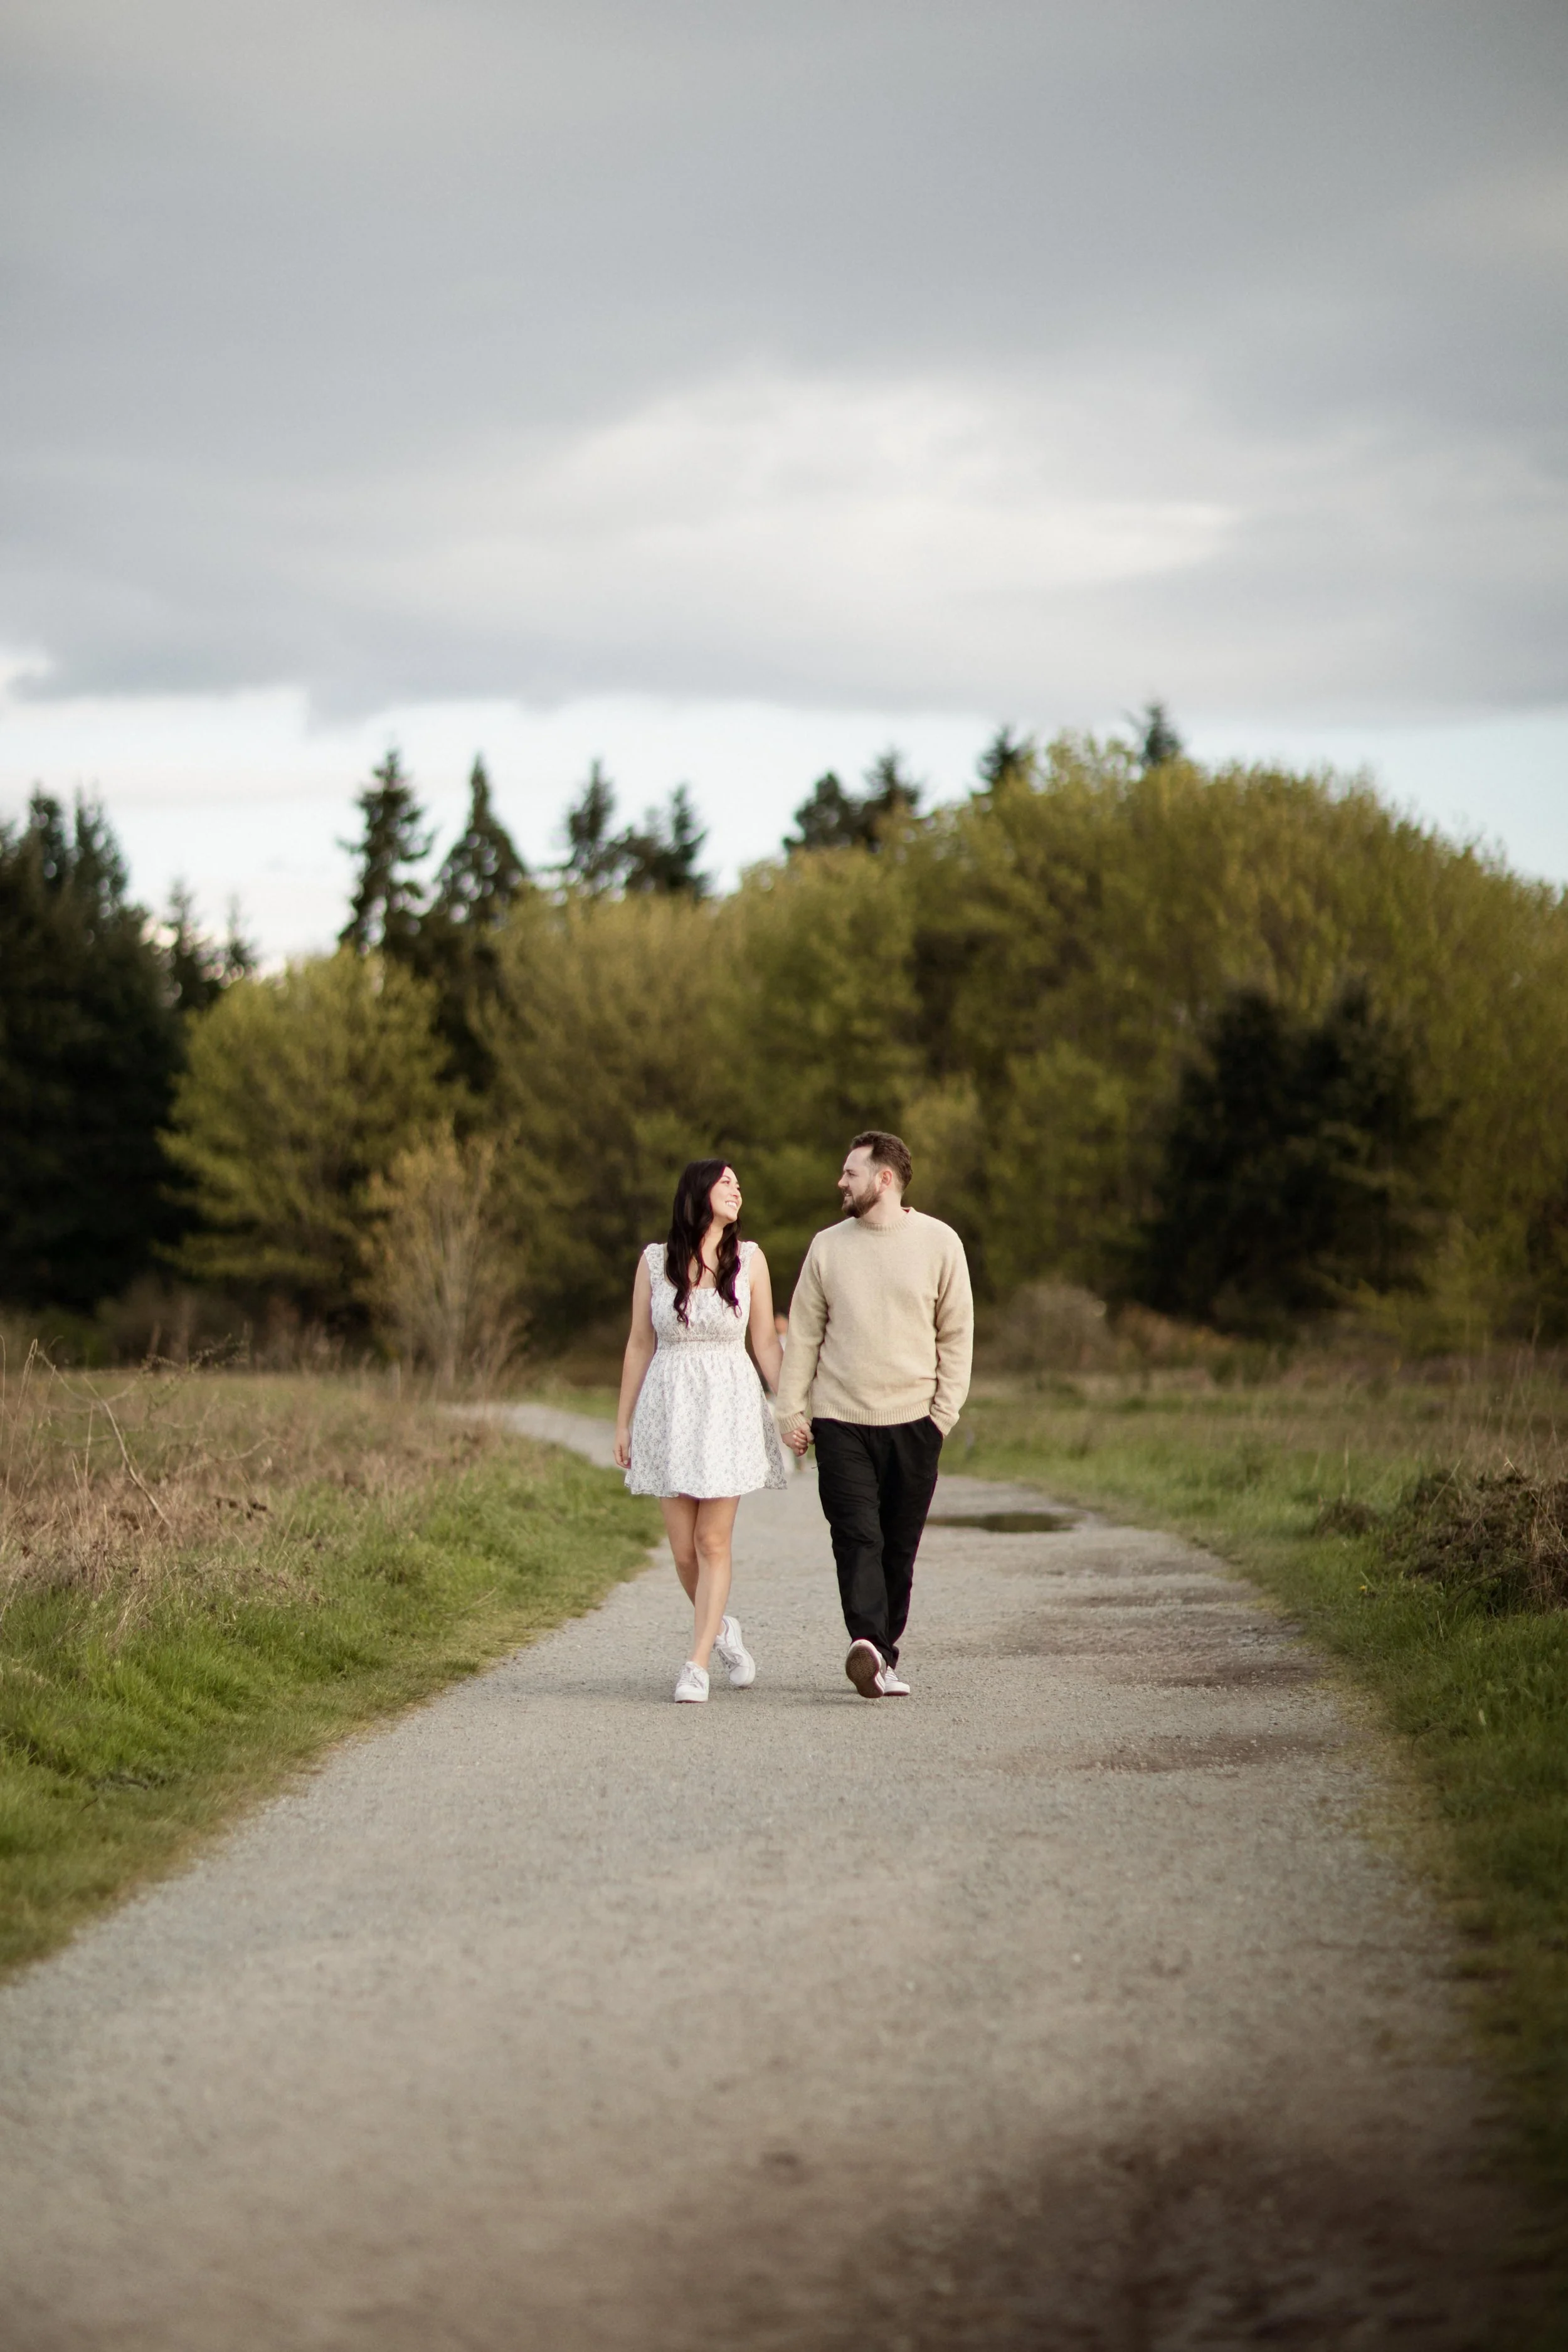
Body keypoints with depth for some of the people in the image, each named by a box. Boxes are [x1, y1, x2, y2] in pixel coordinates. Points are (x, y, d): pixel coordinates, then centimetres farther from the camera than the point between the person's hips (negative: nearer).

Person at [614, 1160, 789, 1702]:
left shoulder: (749, 1259, 2)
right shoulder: (655, 1261, 2)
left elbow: (766, 1342, 6)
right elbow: (640, 1346, 7)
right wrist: (623, 1423, 8)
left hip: (729, 1408, -1)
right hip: (668, 1408, 1)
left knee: (713, 1542, -5)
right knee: (683, 1549, 3)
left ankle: (698, 1663, -1)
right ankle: (720, 1628, 30)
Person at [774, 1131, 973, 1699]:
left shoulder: (938, 1243, 3)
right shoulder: (828, 1247, 7)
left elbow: (956, 1333, 6)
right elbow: (803, 1333, 9)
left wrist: (945, 1410, -2)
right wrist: (792, 1411, 2)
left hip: (912, 1422, 0)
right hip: (840, 1422, 0)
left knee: (899, 1549, 5)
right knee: (857, 1538, -13)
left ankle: (883, 1656, 14)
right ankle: (870, 1646, -25)